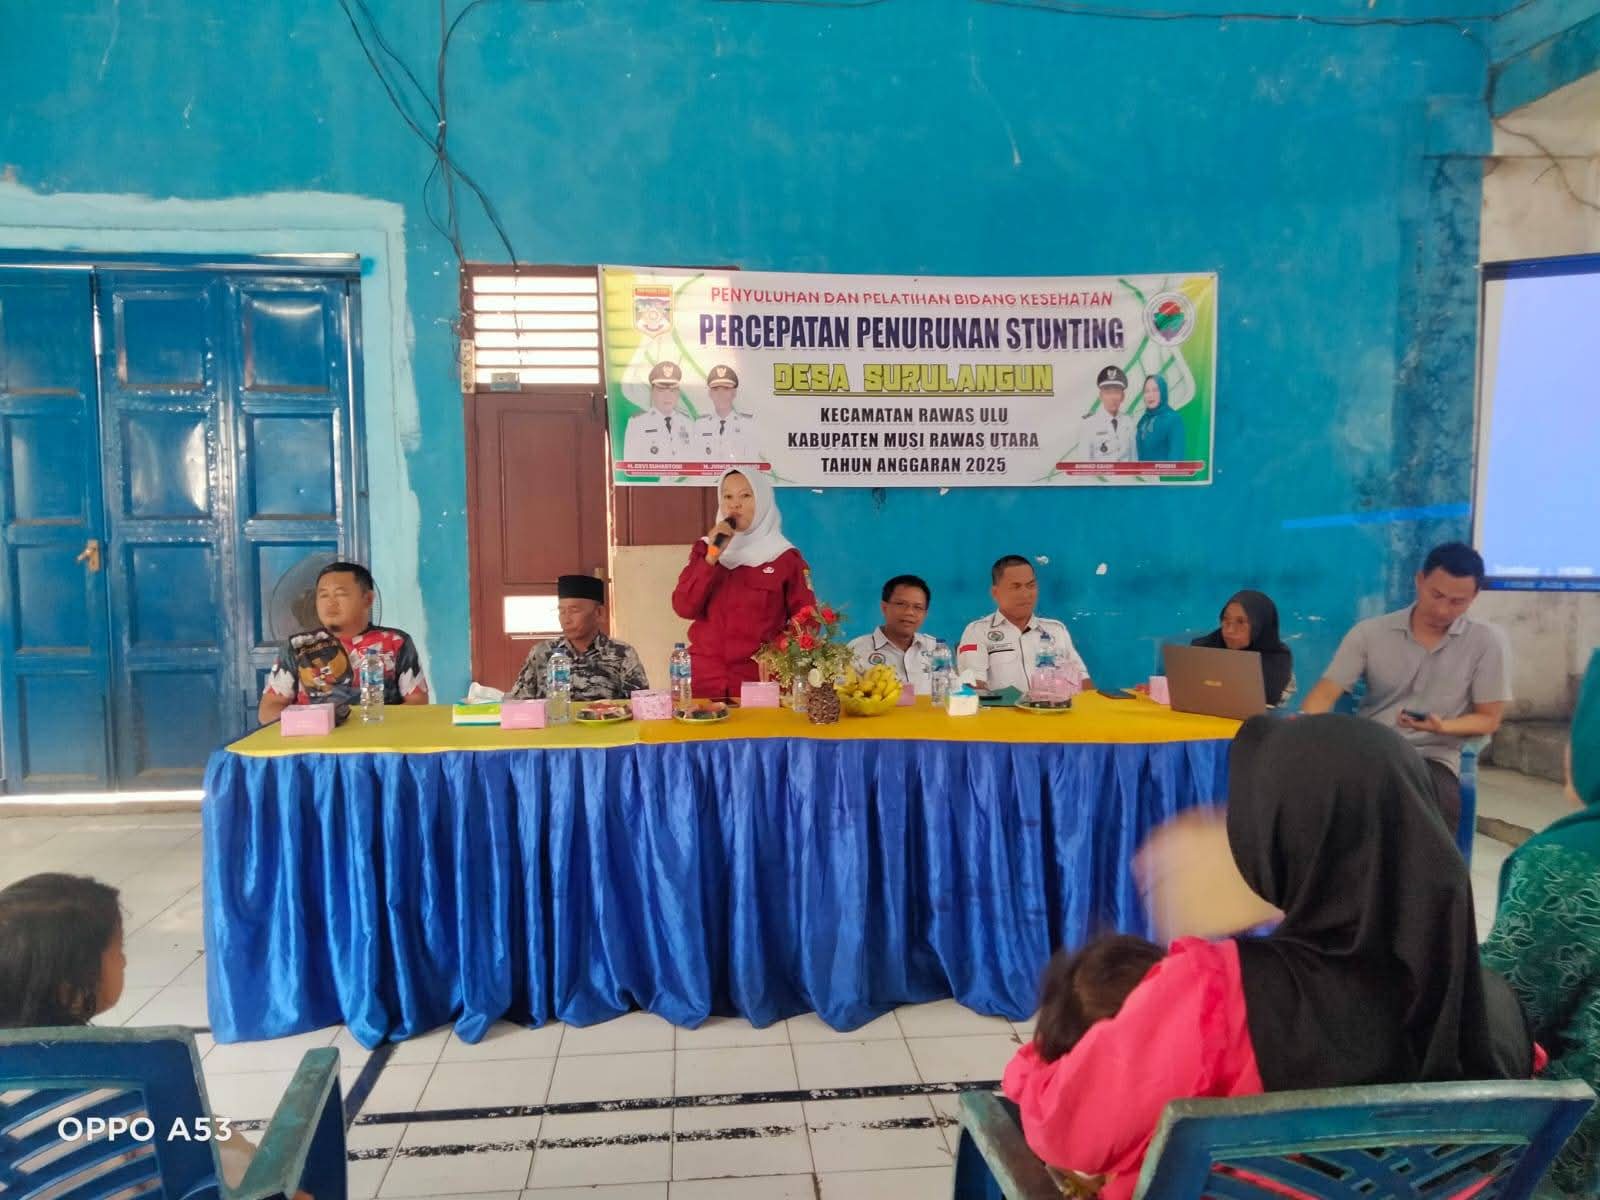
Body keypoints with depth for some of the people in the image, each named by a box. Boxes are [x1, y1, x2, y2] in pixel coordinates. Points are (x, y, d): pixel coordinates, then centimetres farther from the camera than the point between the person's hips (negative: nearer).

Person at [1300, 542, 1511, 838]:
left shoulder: (1487, 641, 1)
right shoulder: (1369, 633, 2)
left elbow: (1488, 719, 6)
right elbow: (1325, 693, -4)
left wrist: (1441, 727, -16)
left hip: (1432, 758, -1)